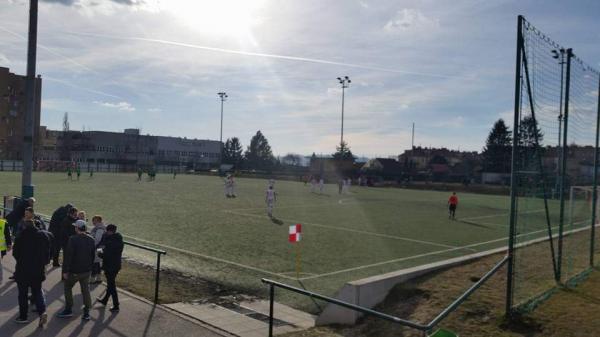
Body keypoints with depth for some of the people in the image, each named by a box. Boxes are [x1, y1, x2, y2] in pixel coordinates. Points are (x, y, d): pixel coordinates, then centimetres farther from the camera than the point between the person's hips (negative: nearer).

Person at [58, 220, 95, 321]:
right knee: (86, 290, 10)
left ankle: (68, 310, 20)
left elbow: (68, 256, -17)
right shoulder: (91, 240, 2)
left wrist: (65, 271, -11)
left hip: (74, 271, -5)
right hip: (87, 271, 5)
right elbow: (93, 256, 9)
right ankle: (86, 313, 10)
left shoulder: (73, 239, -17)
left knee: (67, 287, 16)